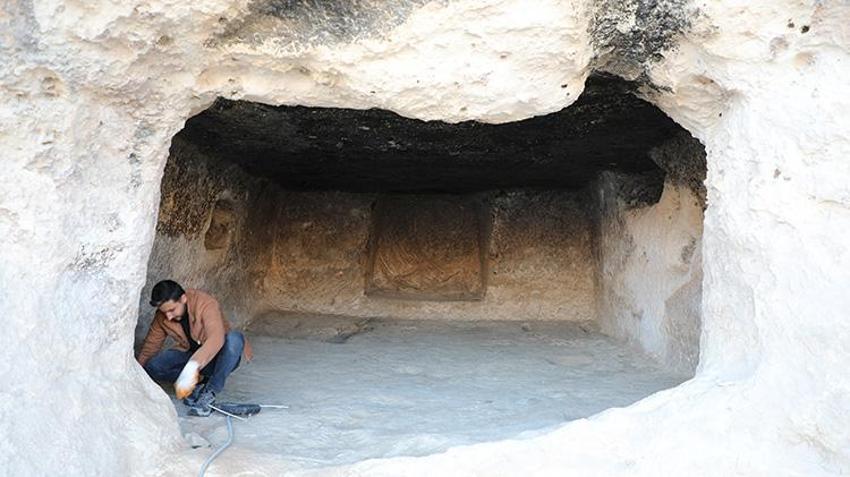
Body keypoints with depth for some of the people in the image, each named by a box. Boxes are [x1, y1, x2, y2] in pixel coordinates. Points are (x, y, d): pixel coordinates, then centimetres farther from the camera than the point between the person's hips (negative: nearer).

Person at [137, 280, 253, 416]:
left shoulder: (206, 304, -28)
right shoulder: (162, 316, -10)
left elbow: (216, 338, -43)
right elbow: (150, 346, -2)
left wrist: (192, 366, -56)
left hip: (217, 356, -4)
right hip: (191, 354, 4)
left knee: (234, 338, -38)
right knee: (153, 366, -21)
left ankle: (209, 394, -29)